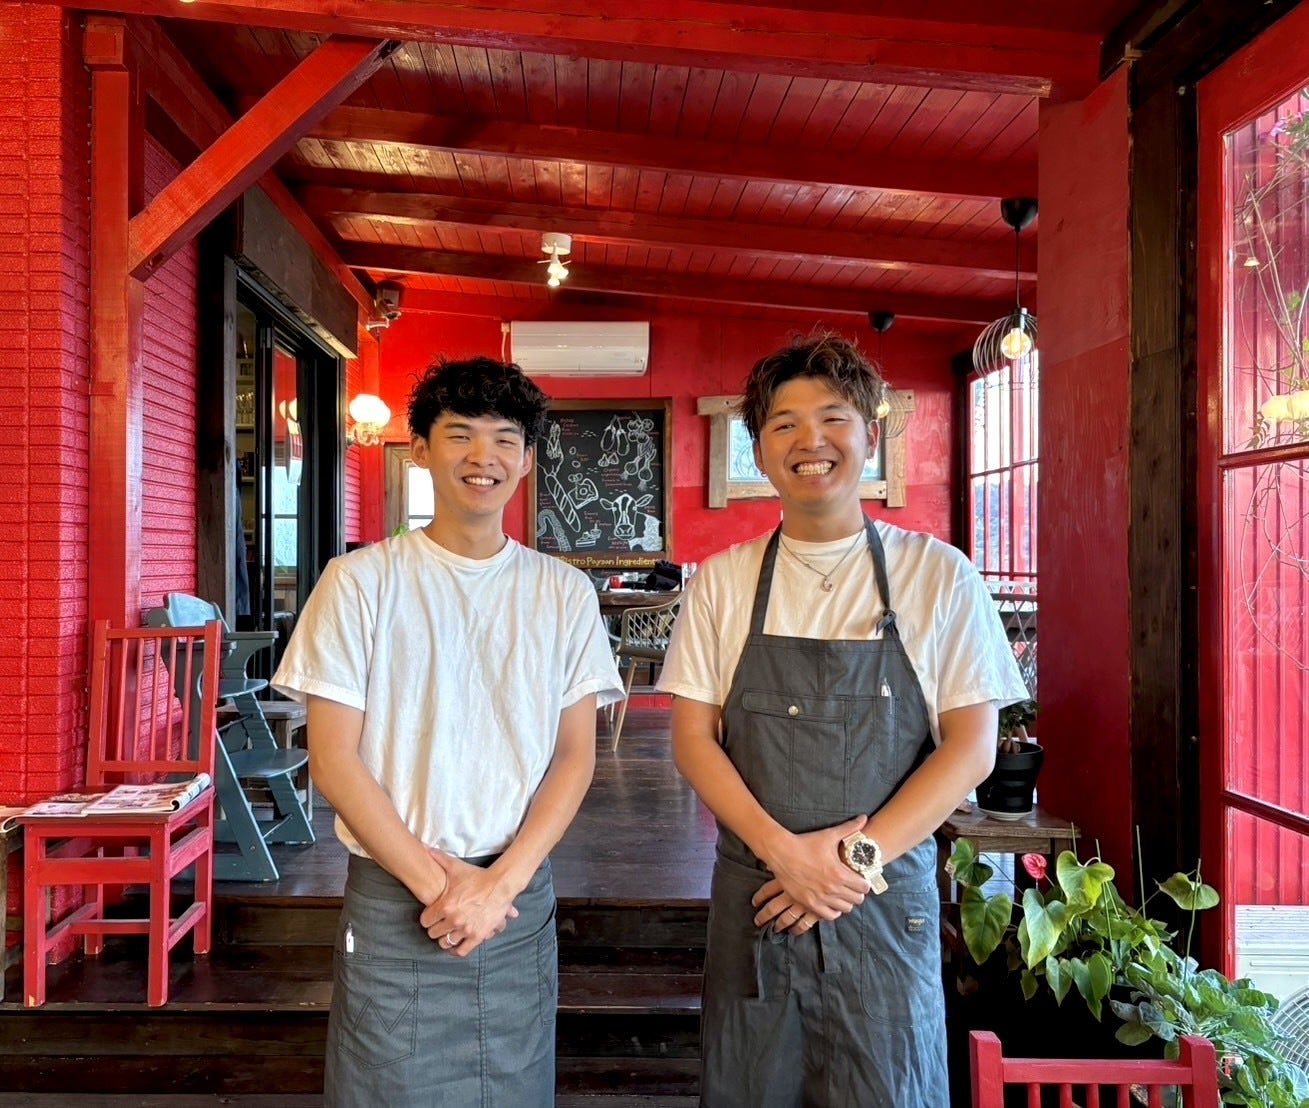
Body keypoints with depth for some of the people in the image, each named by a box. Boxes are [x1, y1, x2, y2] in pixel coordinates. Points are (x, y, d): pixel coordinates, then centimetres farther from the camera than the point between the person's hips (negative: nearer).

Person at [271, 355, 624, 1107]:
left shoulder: (565, 593, 1)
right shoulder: (361, 581, -5)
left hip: (521, 897, 2)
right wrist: (433, 880, -11)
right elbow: (334, 760, -6)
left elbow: (576, 755, 0)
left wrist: (500, 881, -10)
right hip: (392, 899, -2)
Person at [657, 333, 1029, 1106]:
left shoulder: (939, 576, -2)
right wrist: (783, 850, -14)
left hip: (888, 904, -1)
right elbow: (692, 738, -1)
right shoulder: (722, 582, 2)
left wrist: (858, 857, -14)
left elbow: (971, 747, -5)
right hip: (754, 897, 2)